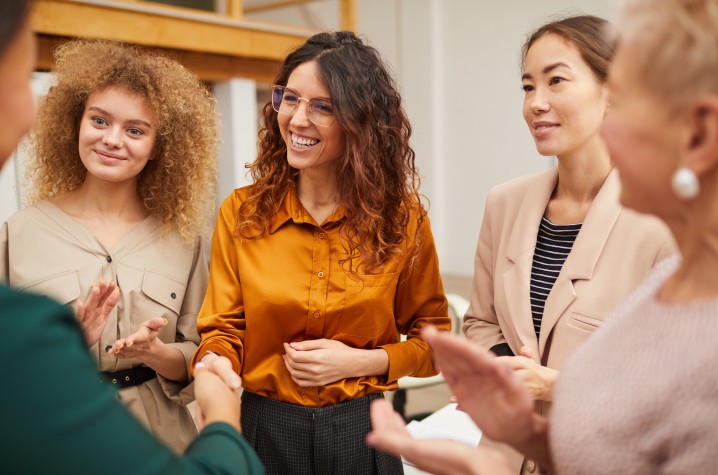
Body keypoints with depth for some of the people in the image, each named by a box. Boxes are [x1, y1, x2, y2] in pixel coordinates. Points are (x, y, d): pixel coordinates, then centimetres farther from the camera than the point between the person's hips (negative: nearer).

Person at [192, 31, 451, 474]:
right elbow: (224, 327, -3)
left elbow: (432, 337, 2)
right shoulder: (241, 212, -6)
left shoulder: (401, 217, -7)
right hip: (265, 427, 1)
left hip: (362, 432, 0)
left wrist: (361, 361, -13)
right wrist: (215, 364, -25)